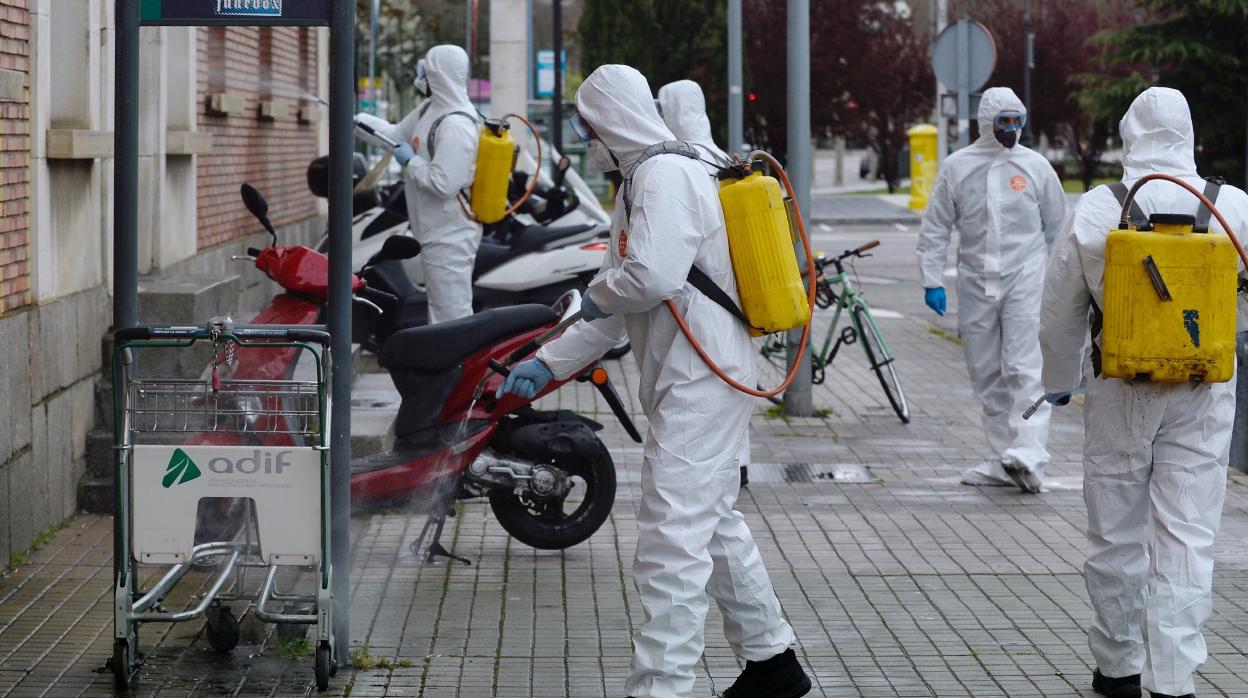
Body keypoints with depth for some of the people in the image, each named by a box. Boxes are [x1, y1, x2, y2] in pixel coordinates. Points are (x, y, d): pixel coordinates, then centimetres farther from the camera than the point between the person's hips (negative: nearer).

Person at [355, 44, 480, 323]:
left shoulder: (456, 125, -22)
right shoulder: (431, 108, 9)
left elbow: (443, 184, -28)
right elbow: (397, 133, 23)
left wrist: (410, 161, -14)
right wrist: (357, 119, 18)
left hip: (449, 236, -11)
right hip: (437, 234, 11)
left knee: (452, 316, -9)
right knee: (441, 311, 18)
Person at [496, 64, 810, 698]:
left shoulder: (666, 175, -14)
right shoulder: (641, 181, 19)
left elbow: (652, 276, -29)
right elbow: (618, 308, 21)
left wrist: (597, 292, -9)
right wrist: (548, 362, 15)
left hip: (699, 384, -11)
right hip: (699, 383, 11)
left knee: (671, 543, -13)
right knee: (716, 526, 20)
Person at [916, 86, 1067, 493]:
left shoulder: (1035, 166, 3)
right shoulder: (957, 167, 5)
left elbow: (1058, 228, 9)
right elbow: (935, 229, 8)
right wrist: (932, 280, 1)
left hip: (1025, 280, -3)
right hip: (975, 282, 3)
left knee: (1024, 369, -14)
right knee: (986, 376, 6)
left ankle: (1028, 455, -21)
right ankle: (1005, 459, 14)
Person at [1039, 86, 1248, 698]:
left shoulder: (1094, 212, -7)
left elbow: (1060, 314, 2)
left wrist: (1058, 380, 18)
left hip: (1119, 390, 0)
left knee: (1116, 534, 13)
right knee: (1186, 536, 2)